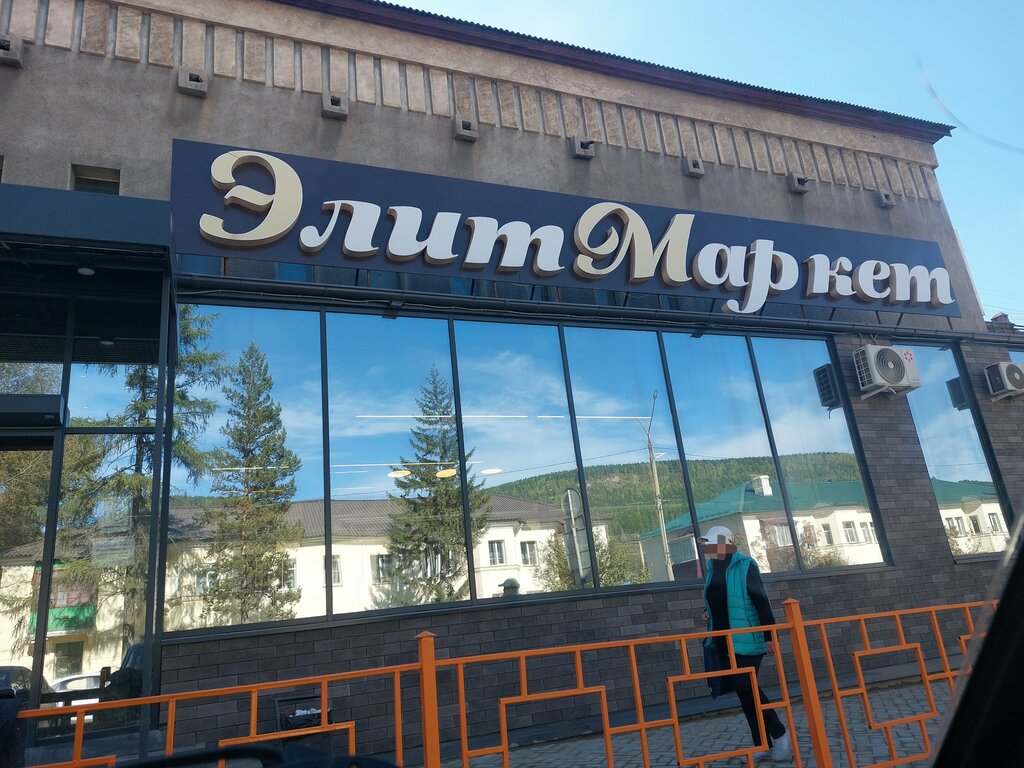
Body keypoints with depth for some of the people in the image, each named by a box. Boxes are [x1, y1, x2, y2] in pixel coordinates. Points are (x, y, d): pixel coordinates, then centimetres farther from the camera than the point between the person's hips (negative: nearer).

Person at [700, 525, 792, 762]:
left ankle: (779, 734, 8)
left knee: (745, 687, -12)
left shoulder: (745, 565, -11)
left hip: (747, 639, -7)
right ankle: (764, 744, 20)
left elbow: (761, 601, -12)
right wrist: (709, 613, 5)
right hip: (725, 642, 7)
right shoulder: (712, 569, 9)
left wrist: (769, 635, -14)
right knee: (744, 690, 9)